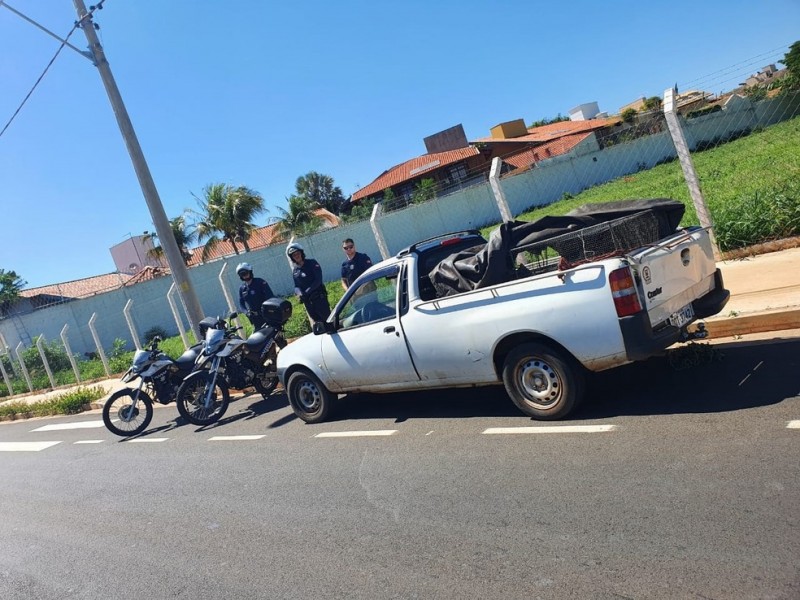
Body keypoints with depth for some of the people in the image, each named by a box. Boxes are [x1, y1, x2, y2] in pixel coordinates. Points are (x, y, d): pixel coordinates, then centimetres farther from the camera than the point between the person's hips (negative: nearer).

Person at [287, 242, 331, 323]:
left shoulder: (312, 263, -4)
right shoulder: (294, 271, 11)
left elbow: (318, 280, -13)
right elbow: (296, 286, 12)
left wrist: (307, 292, -18)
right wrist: (299, 294, -11)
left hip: (319, 297, -5)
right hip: (307, 301, 5)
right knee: (317, 322, 10)